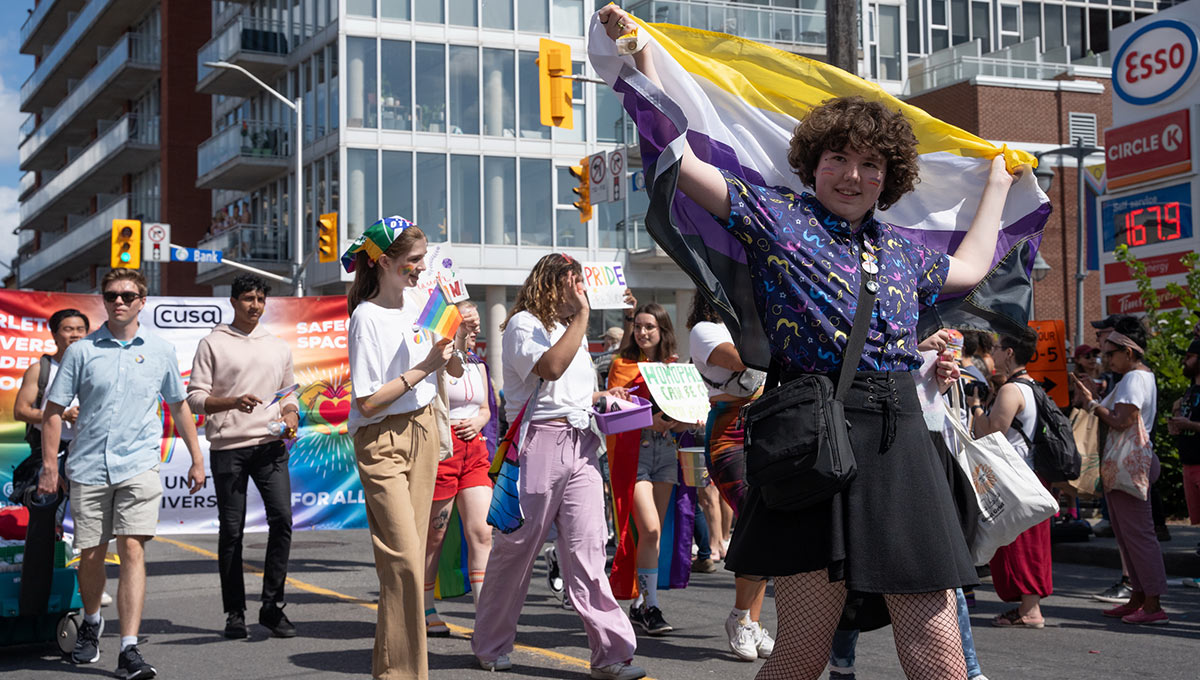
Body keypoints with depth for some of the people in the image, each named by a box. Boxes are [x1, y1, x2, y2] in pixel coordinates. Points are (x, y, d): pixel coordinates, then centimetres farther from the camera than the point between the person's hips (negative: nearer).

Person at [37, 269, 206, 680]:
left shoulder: (160, 351, 7)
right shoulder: (82, 351, 3)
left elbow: (178, 406, 18)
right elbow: (54, 411, 5)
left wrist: (196, 458, 17)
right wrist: (50, 465, -2)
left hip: (138, 466, -1)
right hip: (88, 467, 1)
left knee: (132, 551, -12)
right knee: (90, 555, 9)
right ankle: (91, 623, 38)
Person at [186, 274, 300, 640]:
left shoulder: (279, 346, 18)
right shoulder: (213, 343, 5)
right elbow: (195, 397, 0)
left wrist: (291, 414, 2)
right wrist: (233, 402, -16)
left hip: (270, 445, 3)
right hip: (228, 447, -2)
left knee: (282, 518, -12)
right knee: (231, 530, 1)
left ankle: (272, 606, -2)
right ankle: (235, 613, 11)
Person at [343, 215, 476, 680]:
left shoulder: (420, 302, 7)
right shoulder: (367, 318, -14)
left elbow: (454, 371, 15)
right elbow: (367, 401, -18)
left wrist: (462, 336, -4)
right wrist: (424, 367, -18)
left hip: (424, 430, 7)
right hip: (382, 440, -7)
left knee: (411, 553, 9)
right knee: (403, 559, -12)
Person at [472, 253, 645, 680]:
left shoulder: (571, 328, 24)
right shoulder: (523, 325, -2)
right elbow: (550, 367, -20)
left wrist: (603, 395, 15)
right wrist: (582, 314, -16)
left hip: (580, 444, 6)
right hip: (539, 441, -6)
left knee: (587, 548, -2)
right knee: (518, 546, 2)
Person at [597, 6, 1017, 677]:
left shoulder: (900, 249, 20)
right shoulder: (777, 216, 5)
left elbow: (969, 267, 40)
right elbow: (682, 160, -1)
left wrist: (997, 185, 49)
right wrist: (643, 55, 0)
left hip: (904, 444, 5)